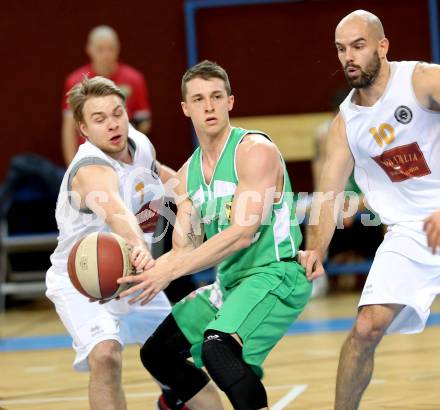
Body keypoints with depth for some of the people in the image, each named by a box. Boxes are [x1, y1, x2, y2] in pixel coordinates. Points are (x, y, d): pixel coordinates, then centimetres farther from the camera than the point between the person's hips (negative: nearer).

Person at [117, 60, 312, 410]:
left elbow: (243, 233, -23)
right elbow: (185, 249, 6)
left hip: (275, 274, -9)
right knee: (157, 354, 16)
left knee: (218, 348, -35)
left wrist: (170, 271, -26)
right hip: (229, 282, 9)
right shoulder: (188, 174, 11)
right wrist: (141, 270, -16)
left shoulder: (255, 150, -14)